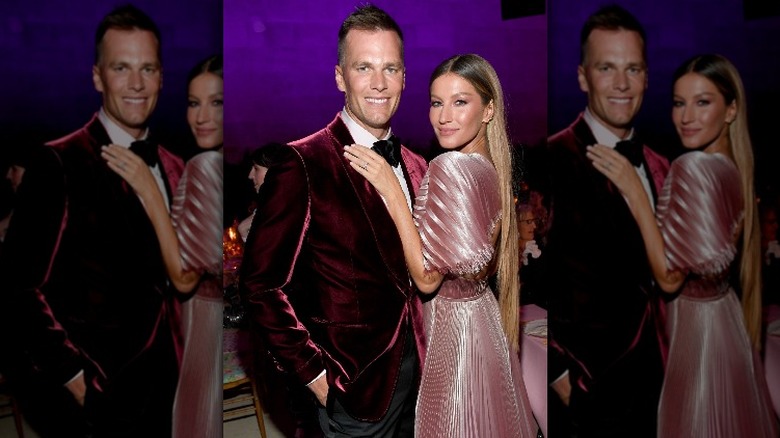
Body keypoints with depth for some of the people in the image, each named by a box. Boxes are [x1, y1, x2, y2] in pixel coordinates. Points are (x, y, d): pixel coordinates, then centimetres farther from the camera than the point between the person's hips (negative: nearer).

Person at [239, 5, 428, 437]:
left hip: (414, 366, 6)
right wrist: (314, 371, -14)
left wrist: (428, 349, 5)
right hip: (355, 384, -6)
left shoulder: (415, 167, 5)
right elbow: (261, 283, -15)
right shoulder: (303, 163, -16)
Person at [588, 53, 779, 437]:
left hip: (695, 323, -9)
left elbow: (669, 276, -25)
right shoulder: (731, 165, 3)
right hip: (723, 314, 9)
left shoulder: (693, 167, -24)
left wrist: (633, 190, -24)